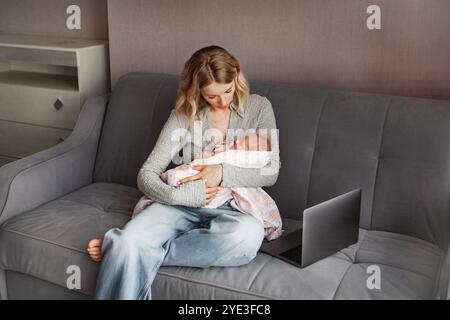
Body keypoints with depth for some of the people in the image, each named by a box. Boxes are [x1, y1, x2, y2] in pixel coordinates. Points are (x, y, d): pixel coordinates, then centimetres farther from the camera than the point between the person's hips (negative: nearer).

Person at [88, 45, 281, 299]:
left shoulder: (259, 107, 6)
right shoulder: (184, 115, 5)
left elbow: (271, 172, 0)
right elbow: (147, 175, -1)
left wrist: (223, 172, -15)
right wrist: (178, 195, -21)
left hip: (234, 208, 1)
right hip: (185, 204, 0)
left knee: (249, 234, -39)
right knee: (130, 241, -34)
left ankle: (148, 252, -24)